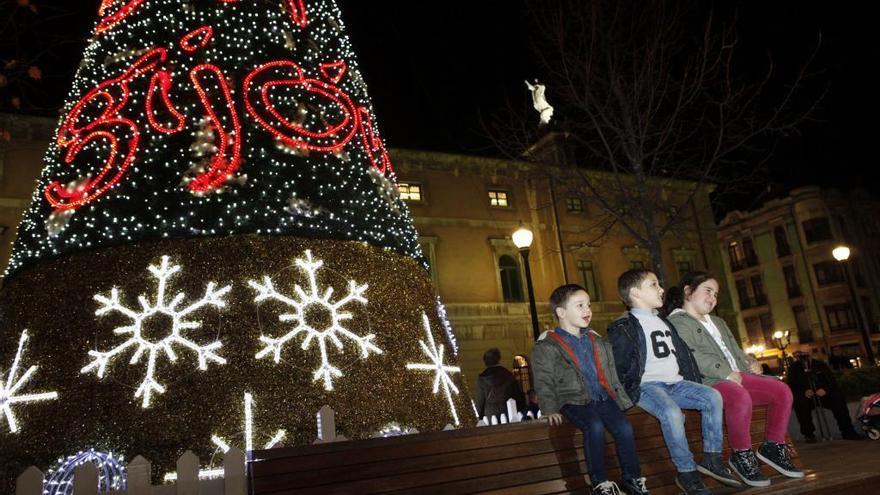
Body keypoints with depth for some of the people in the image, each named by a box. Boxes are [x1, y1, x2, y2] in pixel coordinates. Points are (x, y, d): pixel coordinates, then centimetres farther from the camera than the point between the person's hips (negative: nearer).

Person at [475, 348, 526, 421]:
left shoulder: (482, 379, 0)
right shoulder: (509, 376, 5)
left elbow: (480, 401, 2)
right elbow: (520, 396, 8)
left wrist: (480, 416, 10)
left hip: (490, 416, -1)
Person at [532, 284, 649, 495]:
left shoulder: (597, 341, 19)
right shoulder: (547, 346, -2)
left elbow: (611, 373, 23)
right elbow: (544, 382, -5)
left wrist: (622, 397, 15)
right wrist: (550, 409, -14)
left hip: (603, 397, 5)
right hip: (573, 400, -5)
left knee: (624, 427, -18)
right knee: (595, 426, -30)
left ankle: (631, 477, 2)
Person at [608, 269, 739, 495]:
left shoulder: (663, 322, 23)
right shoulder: (623, 328, -4)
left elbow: (682, 354, 26)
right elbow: (620, 367, -8)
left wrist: (693, 382, 17)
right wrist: (630, 393, -16)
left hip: (675, 382, 7)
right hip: (648, 385, -7)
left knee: (713, 396, -13)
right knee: (671, 412, -33)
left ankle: (711, 458, -4)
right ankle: (686, 472, -18)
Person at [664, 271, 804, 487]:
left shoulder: (717, 322, 31)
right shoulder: (677, 321, -1)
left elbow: (735, 350, 30)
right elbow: (691, 357, -15)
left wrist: (749, 363, 7)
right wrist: (725, 373, -21)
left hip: (736, 376, 9)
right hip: (707, 382, -9)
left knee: (782, 391, -8)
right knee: (741, 397, -37)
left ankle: (772, 447, 5)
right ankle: (742, 455, -17)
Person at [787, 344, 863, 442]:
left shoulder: (820, 364, 8)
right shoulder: (793, 368, 1)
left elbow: (832, 381, 0)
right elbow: (792, 387, -8)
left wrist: (825, 389, -22)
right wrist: (803, 392, -29)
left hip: (823, 394, 3)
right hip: (806, 397, -2)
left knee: (838, 397, -26)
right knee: (799, 402, -35)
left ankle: (847, 431, -18)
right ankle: (808, 434, -25)